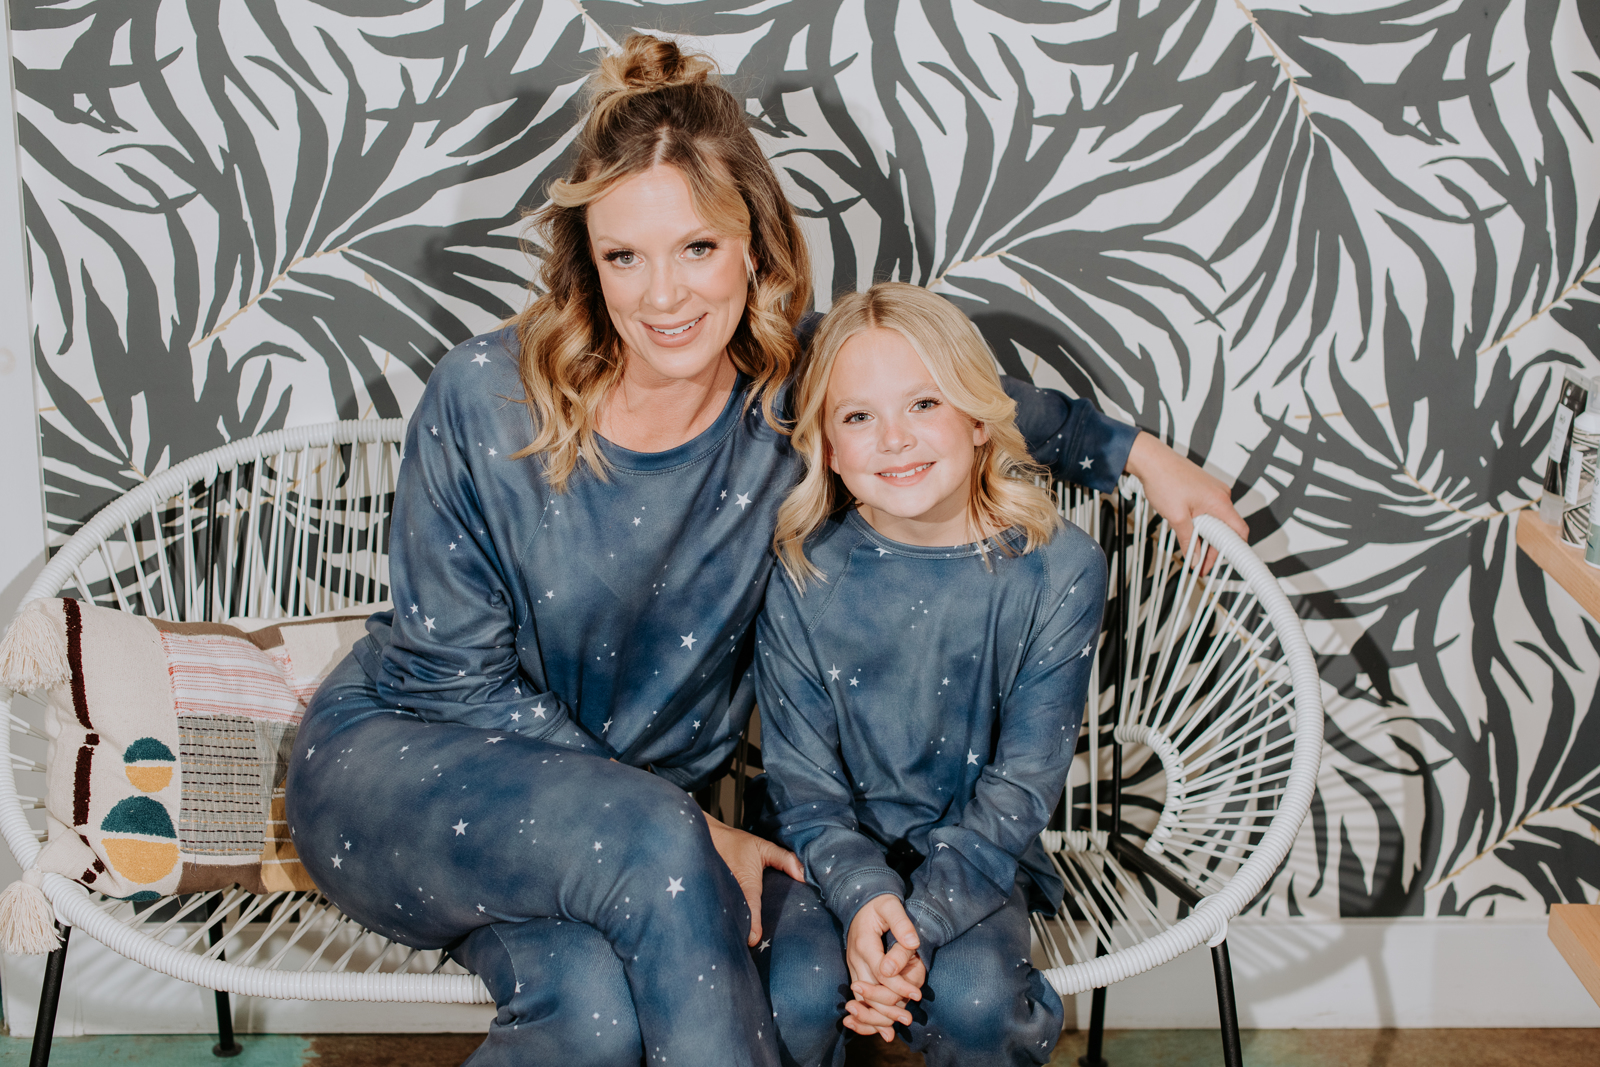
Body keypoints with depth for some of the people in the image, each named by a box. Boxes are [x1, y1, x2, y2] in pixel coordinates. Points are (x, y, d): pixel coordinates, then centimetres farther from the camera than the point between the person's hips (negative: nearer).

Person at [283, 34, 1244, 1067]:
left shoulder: (794, 402, -9)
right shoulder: (484, 399, -18)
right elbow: (459, 680, -14)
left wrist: (1135, 451, 7)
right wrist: (682, 833, -18)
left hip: (632, 823, 2)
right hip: (398, 756, -2)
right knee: (649, 844, -32)